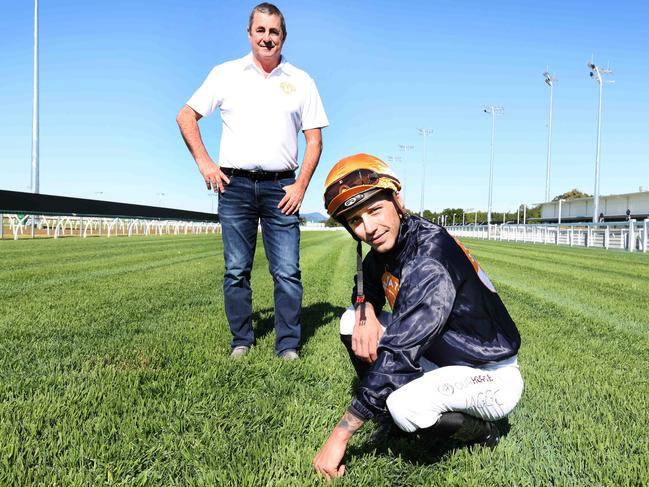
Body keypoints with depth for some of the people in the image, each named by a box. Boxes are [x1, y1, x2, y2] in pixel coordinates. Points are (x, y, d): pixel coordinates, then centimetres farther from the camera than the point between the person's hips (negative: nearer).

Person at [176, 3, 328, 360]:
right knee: (236, 270, 5)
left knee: (287, 271, -3)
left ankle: (288, 345, 7)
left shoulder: (301, 82, 9)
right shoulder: (226, 74, 9)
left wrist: (301, 185, -2)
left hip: (281, 188, 0)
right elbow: (186, 116, 11)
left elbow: (314, 139, 8)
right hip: (235, 184, 1)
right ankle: (241, 341, 17)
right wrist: (204, 162, 0)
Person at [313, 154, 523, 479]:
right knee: (352, 321, -2)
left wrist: (340, 435, -29)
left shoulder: (429, 259, -30)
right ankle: (392, 418, 7)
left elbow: (396, 355, -33)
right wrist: (365, 313, -13)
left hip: (491, 377, -8)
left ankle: (481, 431, -2)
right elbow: (366, 287, 14)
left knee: (406, 405, -35)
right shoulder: (386, 245, -5)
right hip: (438, 357, 8)